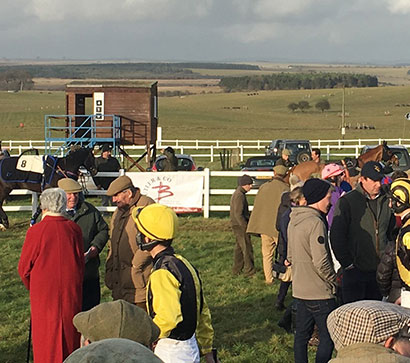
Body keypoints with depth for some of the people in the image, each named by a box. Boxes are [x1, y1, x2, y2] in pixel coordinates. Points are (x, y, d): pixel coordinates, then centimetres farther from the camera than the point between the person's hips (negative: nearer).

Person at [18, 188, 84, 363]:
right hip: (71, 292, 3)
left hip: (44, 292, -3)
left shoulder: (36, 231, -13)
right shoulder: (74, 229, -3)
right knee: (70, 331, 15)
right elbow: (81, 263, 8)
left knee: (47, 335, 6)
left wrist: (32, 287, 13)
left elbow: (24, 268, -5)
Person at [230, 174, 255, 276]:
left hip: (237, 225, 11)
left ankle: (237, 269, 23)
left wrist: (246, 225, 22)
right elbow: (238, 214, -24)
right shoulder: (240, 195, -19)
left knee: (239, 247, 16)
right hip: (240, 225, -11)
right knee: (247, 248, -3)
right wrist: (246, 227, -20)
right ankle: (249, 270, 3)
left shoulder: (237, 193, 14)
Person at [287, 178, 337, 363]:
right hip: (319, 292, -9)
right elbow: (321, 262, -22)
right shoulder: (316, 223, -19)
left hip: (299, 290, 9)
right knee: (328, 338, -2)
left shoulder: (294, 221, 10)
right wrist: (333, 280, -8)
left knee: (302, 334, 15)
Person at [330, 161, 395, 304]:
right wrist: (347, 264, -11)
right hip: (355, 270, -5)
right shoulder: (346, 201, -8)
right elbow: (336, 237, -10)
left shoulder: (386, 201, 8)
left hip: (380, 270, 5)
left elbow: (391, 232, 19)